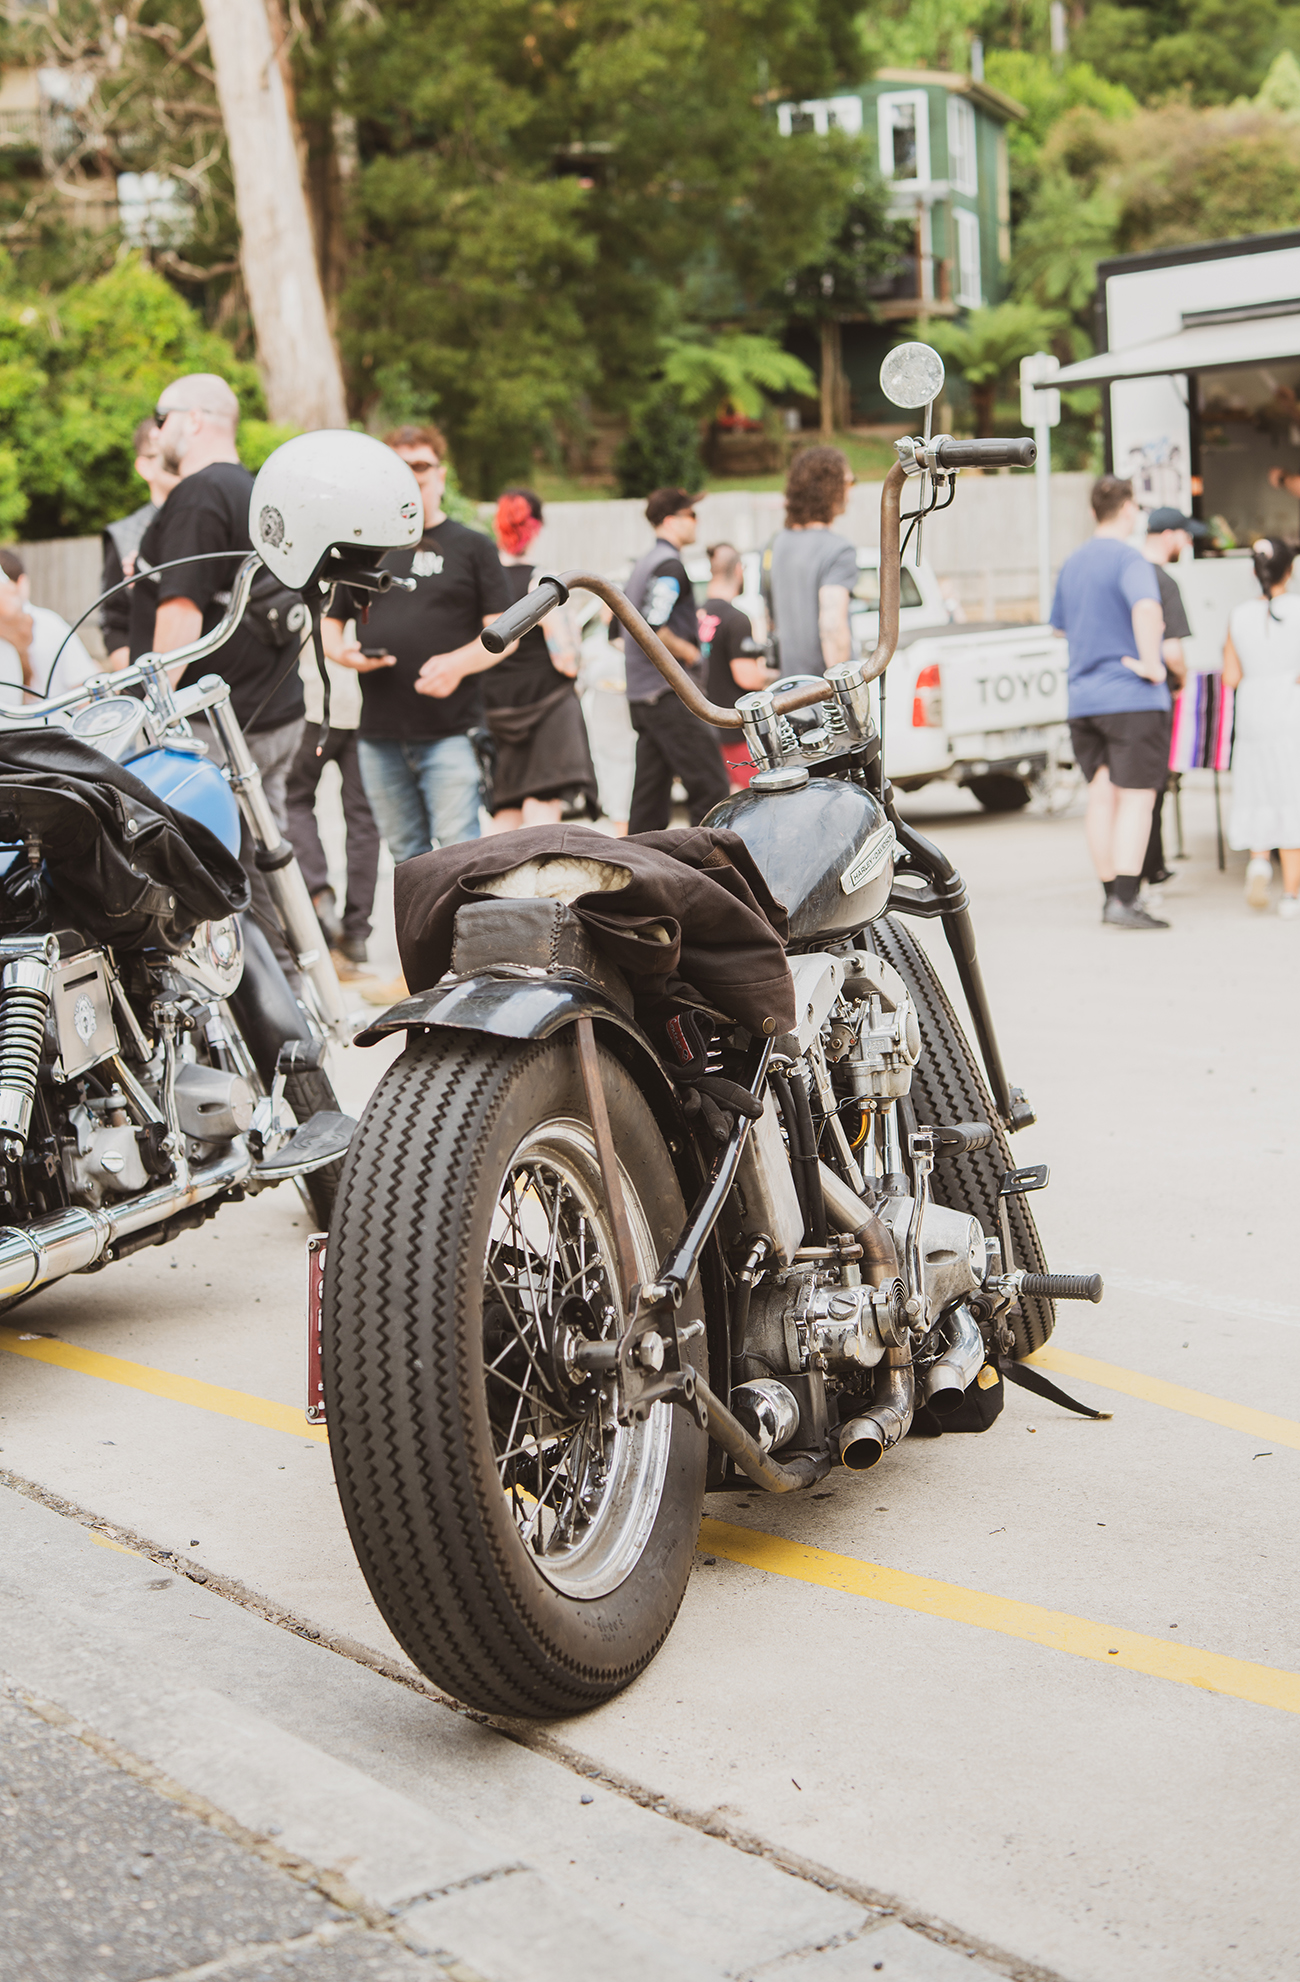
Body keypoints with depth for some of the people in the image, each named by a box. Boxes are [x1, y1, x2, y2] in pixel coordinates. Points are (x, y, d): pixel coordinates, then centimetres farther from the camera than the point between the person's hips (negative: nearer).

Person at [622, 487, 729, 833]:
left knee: (650, 794, 9)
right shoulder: (669, 565, -11)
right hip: (671, 693, -10)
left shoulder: (643, 564, 20)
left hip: (640, 696, 10)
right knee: (710, 789, -10)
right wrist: (689, 652, -9)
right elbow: (653, 628, -22)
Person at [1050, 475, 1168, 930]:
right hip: (1133, 699, -7)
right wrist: (1151, 663, -22)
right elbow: (1147, 609, -31)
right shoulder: (1129, 560, -11)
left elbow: (1061, 627, 28)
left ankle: (1113, 896, 14)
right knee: (1135, 798, -6)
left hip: (1083, 699, 7)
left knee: (1101, 797, 10)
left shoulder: (1072, 563, 14)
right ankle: (1125, 901, -11)